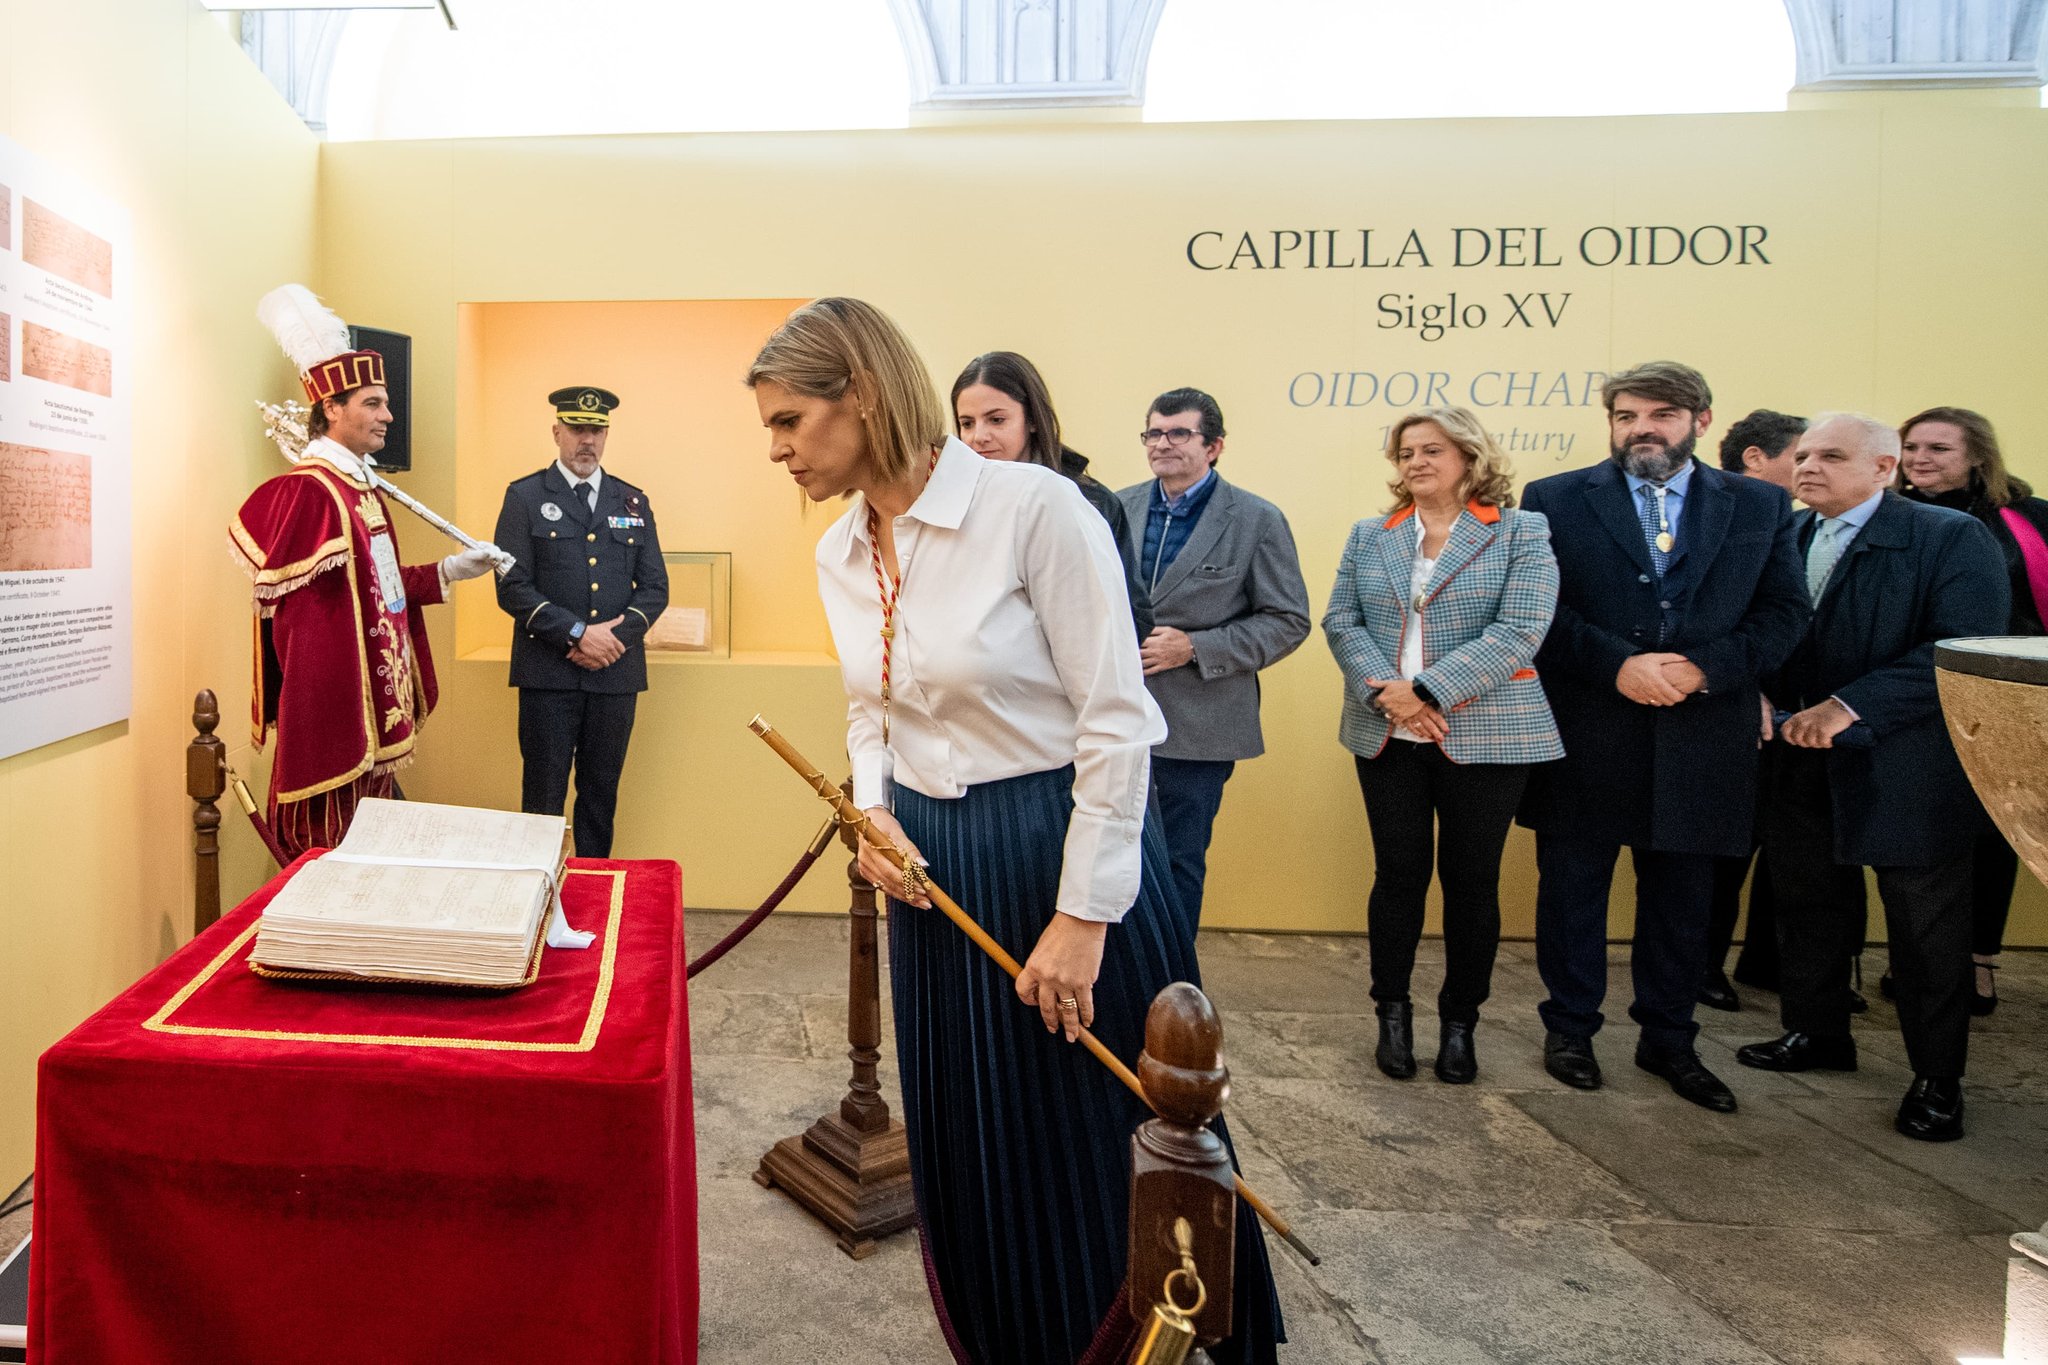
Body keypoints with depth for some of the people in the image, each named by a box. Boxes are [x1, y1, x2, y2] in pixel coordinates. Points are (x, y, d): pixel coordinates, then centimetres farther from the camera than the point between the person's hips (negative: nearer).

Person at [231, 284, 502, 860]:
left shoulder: (363, 489, 13)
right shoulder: (305, 492, -16)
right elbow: (294, 610, -16)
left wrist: (449, 571, 12)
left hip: (375, 708, 9)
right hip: (332, 711, -9)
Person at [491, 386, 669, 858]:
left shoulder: (633, 502, 12)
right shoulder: (524, 497, 3)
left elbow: (655, 587, 8)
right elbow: (512, 588, -6)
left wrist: (615, 636, -9)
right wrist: (579, 633, -15)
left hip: (617, 673, 3)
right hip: (549, 674, -3)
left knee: (602, 794, 10)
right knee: (543, 797, 2)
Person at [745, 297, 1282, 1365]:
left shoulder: (1035, 507, -18)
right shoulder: (839, 554, 4)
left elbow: (1114, 721, -18)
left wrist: (1085, 915, -17)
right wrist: (873, 811, -3)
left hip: (1065, 850, -6)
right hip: (932, 872, 6)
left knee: (1109, 1161, 9)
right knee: (968, 1163, 18)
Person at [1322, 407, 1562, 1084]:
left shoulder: (1521, 532, 0)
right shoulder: (1369, 537, 10)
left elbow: (1520, 631, -12)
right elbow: (1341, 620, 2)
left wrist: (1427, 691, -19)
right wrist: (1387, 694, -14)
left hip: (1486, 739, -2)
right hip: (1388, 739, 2)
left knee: (1472, 880, 7)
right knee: (1398, 874, 7)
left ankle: (1459, 1022, 23)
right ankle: (1393, 1013, 23)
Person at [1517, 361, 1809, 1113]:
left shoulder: (1761, 506, 7)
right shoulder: (1554, 500, 1)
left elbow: (1785, 612, 3)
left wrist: (1703, 668, -13)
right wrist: (1618, 665, -18)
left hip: (1699, 741, 2)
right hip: (1583, 740, -1)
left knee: (1680, 900, 13)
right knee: (1572, 889, 10)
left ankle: (1668, 1039, 29)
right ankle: (1569, 1027, 26)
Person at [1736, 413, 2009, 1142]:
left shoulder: (1952, 538, -9)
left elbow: (1966, 648, -20)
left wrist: (1851, 705, -25)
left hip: (1903, 767, -5)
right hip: (1800, 761, 5)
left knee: (1924, 925, 6)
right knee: (1805, 903, 15)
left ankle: (1937, 1077, 22)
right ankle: (1817, 1033, 34)